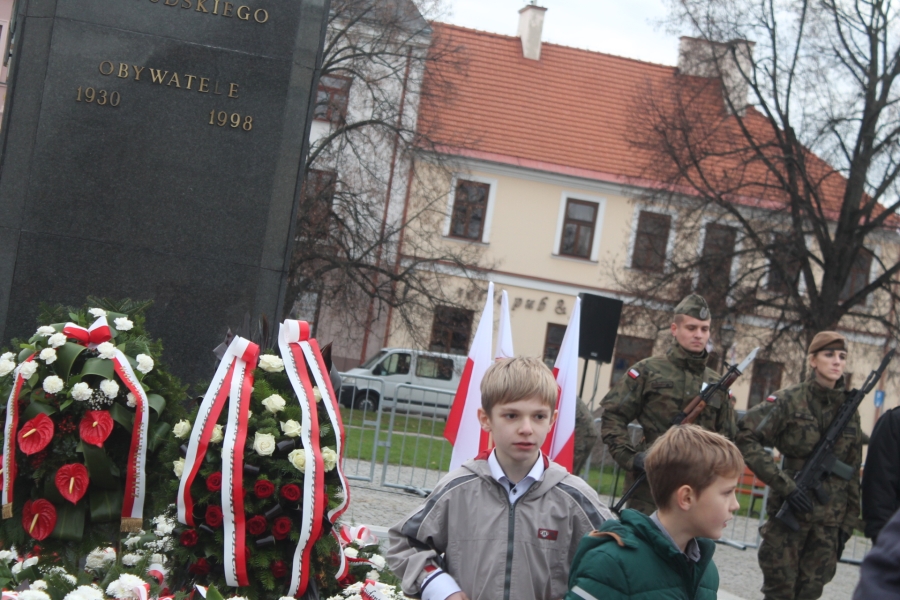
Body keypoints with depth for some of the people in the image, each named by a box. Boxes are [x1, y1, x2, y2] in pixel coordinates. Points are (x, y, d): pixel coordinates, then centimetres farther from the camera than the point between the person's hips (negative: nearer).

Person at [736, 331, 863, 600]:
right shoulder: (789, 401, -5)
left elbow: (852, 471, 14)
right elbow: (745, 437, -14)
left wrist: (849, 522, 11)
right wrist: (783, 485, -18)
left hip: (829, 520, 4)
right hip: (789, 514, -4)